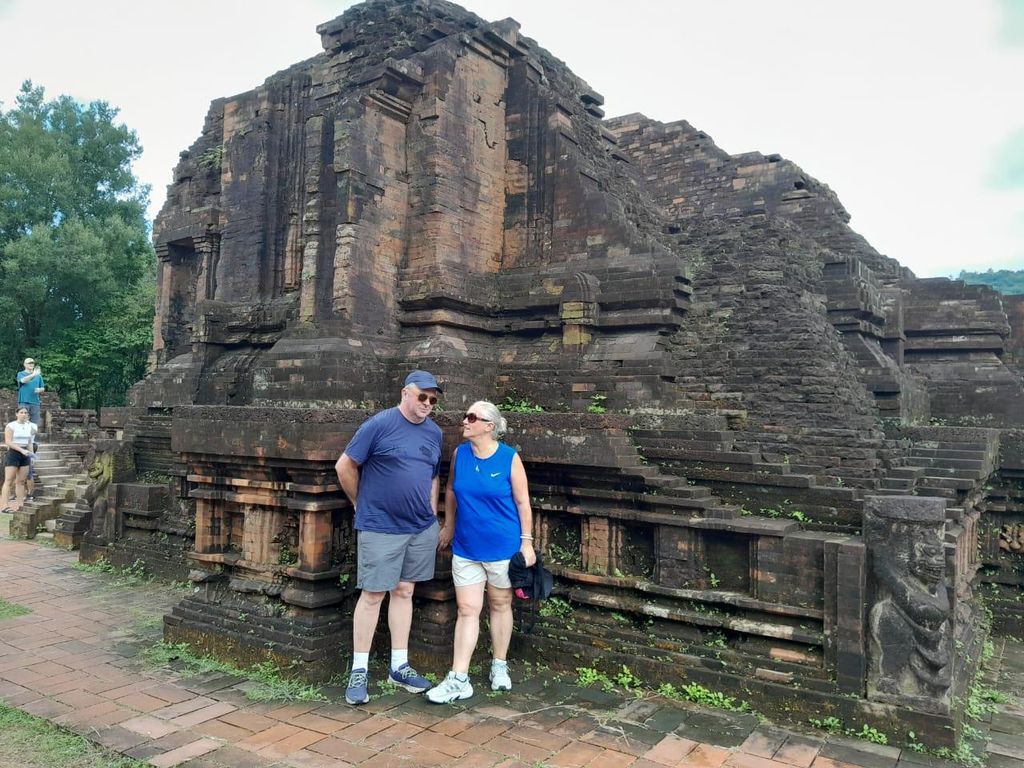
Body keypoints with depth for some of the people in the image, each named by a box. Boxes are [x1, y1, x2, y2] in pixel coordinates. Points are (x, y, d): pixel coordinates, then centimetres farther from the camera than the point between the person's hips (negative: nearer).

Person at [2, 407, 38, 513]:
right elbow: (8, 442, -15)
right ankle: (5, 506, -8)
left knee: (21, 481, 7)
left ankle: (19, 504, 10)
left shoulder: (29, 426, 12)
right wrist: (21, 450, -23)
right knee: (9, 481, -7)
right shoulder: (11, 426, -6)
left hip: (25, 455, 6)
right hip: (13, 454, -6)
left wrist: (31, 455, 10)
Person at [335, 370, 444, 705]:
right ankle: (359, 671, 14)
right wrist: (361, 504, 1)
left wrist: (431, 517, 12)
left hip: (422, 528, 5)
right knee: (373, 595, 1)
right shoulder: (379, 424, -11)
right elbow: (345, 466, -7)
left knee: (404, 591, 13)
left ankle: (400, 666, 23)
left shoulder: (434, 432, 7)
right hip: (380, 528, -5)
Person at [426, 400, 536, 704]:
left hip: (502, 547, -3)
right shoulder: (459, 453, -2)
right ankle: (458, 680, 7)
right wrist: (449, 526, 18)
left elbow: (522, 502, -7)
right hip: (466, 548, 3)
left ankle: (500, 667, 31)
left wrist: (527, 542, -8)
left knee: (500, 605, 14)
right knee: (467, 610, 3)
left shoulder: (509, 458, -13)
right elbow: (451, 490, 13)